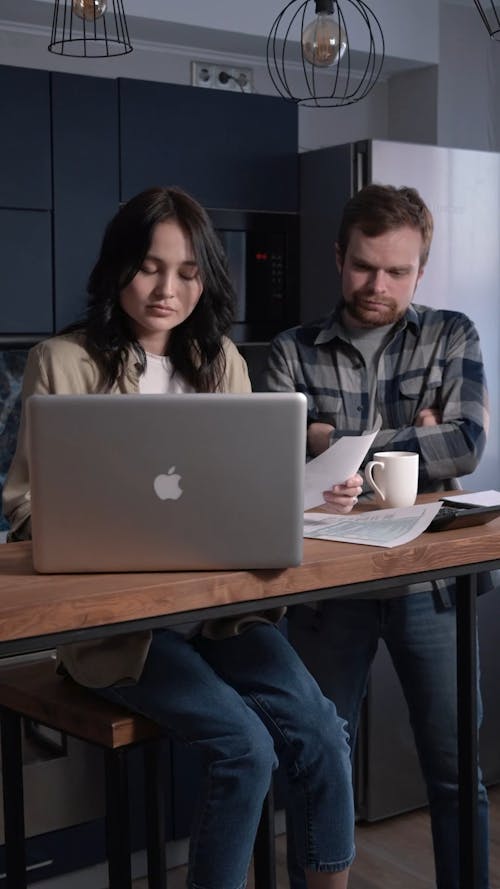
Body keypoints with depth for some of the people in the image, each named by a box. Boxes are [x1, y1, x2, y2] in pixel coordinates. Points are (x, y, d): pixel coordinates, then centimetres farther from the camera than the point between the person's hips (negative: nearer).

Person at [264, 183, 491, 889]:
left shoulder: (453, 338, 3)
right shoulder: (293, 353, 3)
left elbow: (467, 445, -12)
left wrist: (339, 445, -13)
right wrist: (410, 441, -14)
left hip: (430, 579, 0)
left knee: (457, 771, 9)